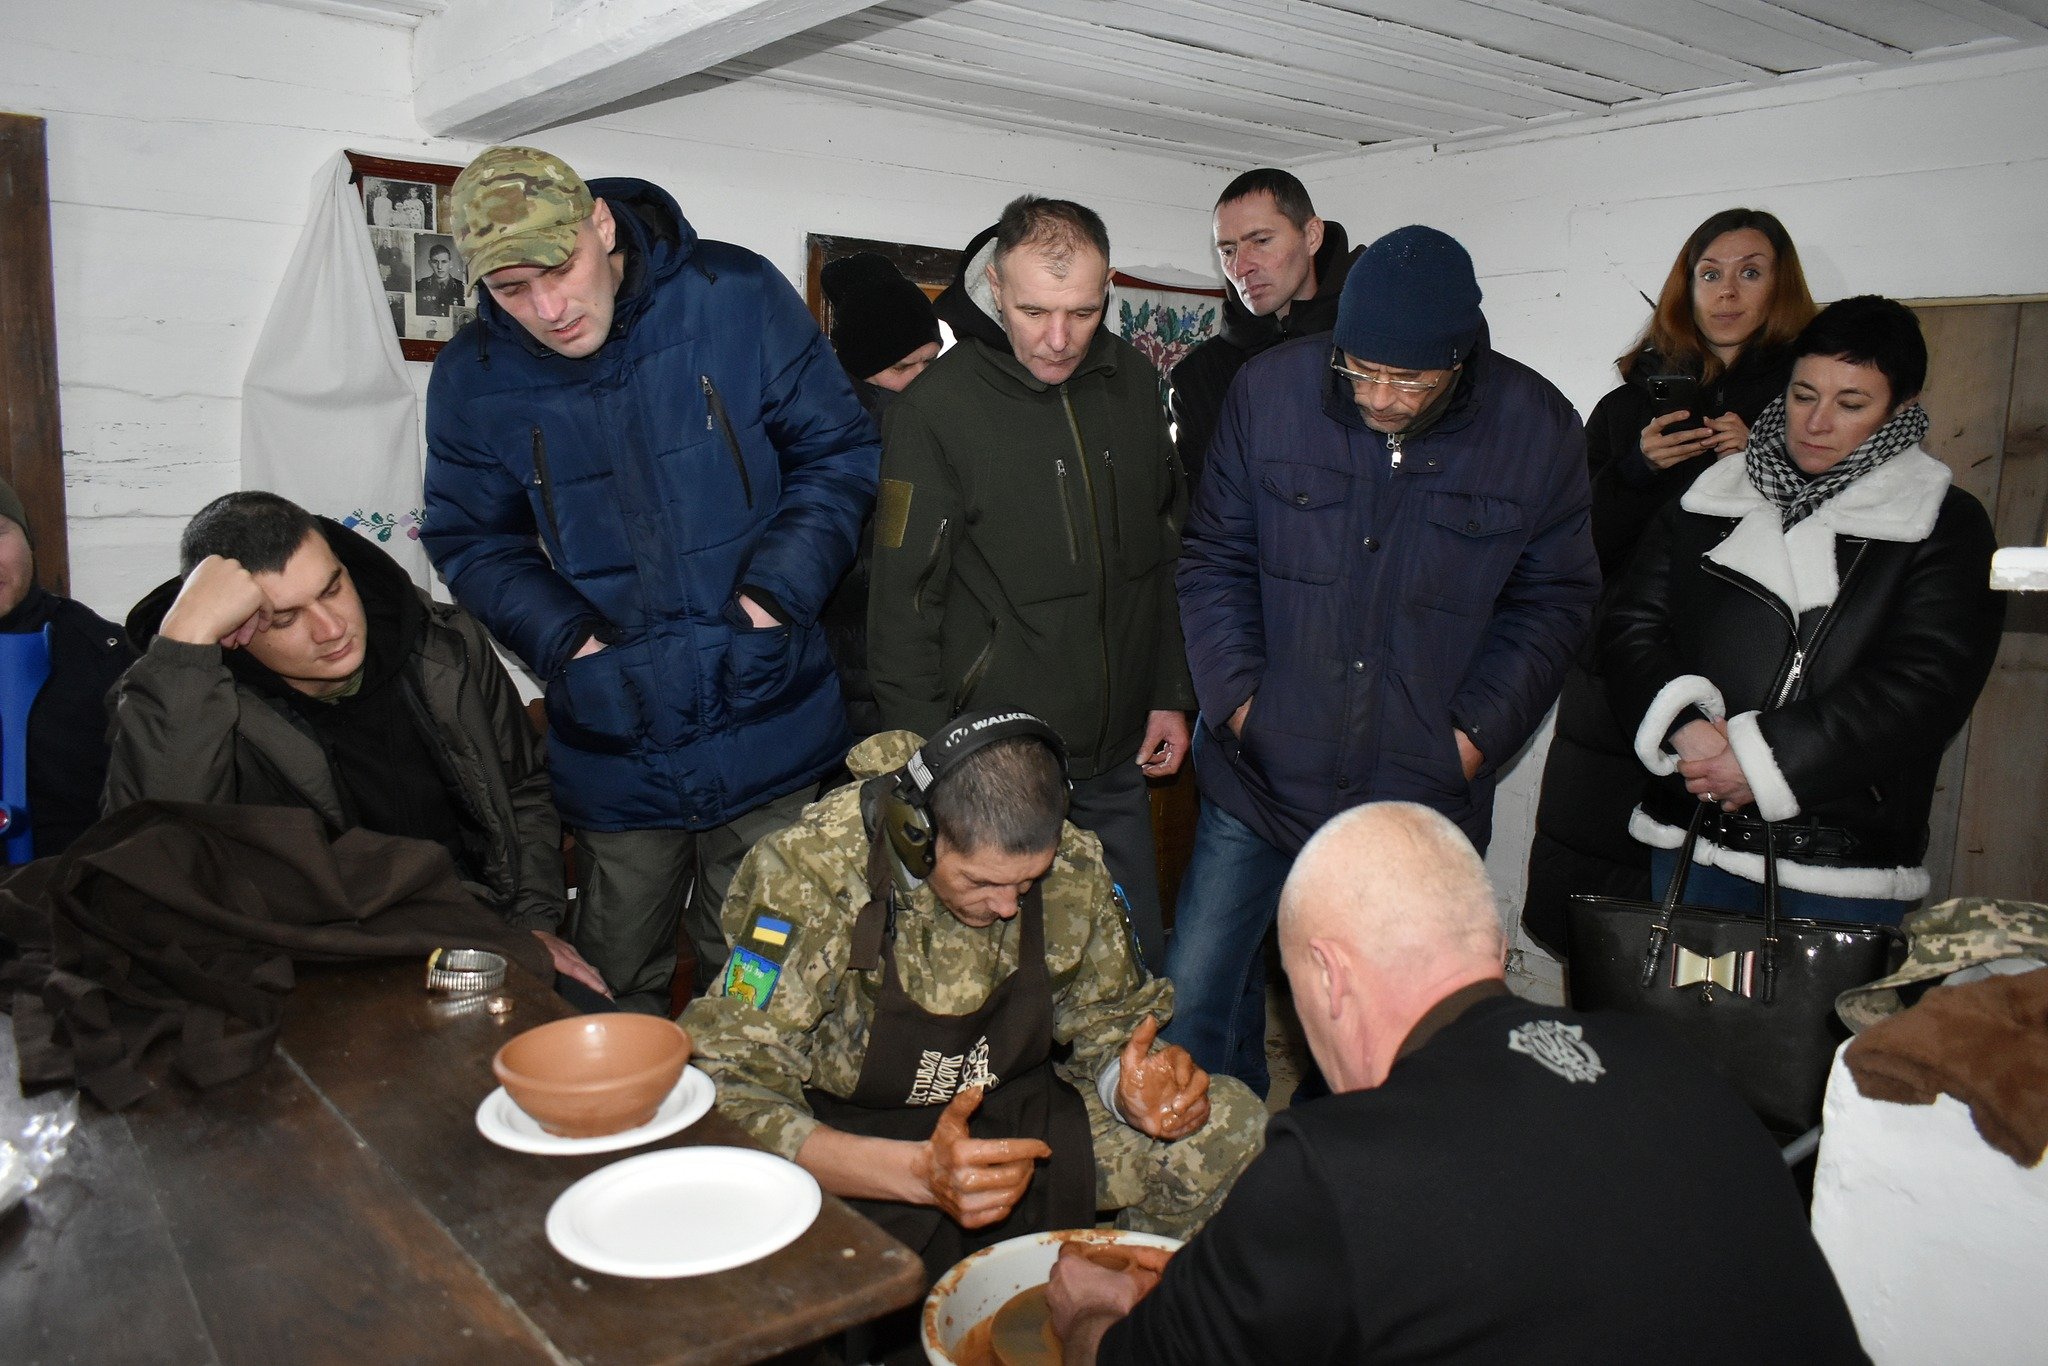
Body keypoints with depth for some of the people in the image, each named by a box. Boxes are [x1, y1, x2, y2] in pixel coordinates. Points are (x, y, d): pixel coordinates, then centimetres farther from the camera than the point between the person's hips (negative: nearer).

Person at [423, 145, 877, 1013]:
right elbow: (471, 541, 8)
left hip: (770, 731, -1)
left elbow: (839, 452, -1)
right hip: (613, 750, 1)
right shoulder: (472, 379, -3)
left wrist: (779, 588, -13)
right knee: (614, 990, 15)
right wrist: (561, 635, -10)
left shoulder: (737, 298, -8)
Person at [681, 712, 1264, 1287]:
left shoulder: (1073, 866, -11)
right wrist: (918, 1171, -38)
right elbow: (726, 1092, -25)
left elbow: (1105, 1019, 5)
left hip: (1019, 1127, 4)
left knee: (1236, 1124, -14)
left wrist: (1135, 1092, -20)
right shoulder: (807, 876, -24)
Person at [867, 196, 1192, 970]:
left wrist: (1171, 695, 12)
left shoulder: (1133, 383, 5)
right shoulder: (936, 409, -13)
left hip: (1118, 762, 5)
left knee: (1139, 973, 16)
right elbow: (903, 606, -12)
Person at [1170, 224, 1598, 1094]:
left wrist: (1478, 734, -6)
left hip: (1423, 794, 0)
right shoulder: (1269, 390, -5)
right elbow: (1215, 559, 3)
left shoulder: (1539, 429, -5)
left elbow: (1552, 599, 5)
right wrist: (1235, 695, -7)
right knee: (1196, 995, 6)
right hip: (1261, 772, 1)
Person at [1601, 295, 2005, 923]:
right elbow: (1632, 625, 2)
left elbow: (1924, 686, -10)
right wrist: (1685, 728, -16)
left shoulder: (1945, 525, 2)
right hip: (1691, 833, 3)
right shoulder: (1707, 500, 10)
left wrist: (1762, 757, -18)